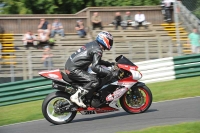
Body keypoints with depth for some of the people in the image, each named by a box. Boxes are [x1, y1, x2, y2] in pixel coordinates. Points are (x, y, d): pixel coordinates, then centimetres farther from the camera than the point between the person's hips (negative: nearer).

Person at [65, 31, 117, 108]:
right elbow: (95, 66, -24)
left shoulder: (93, 44, 17)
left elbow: (95, 60, 33)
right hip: (74, 69, -10)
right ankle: (76, 96, -20)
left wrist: (108, 64, 28)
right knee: (94, 81, -19)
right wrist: (111, 73, -24)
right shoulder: (98, 50, -13)